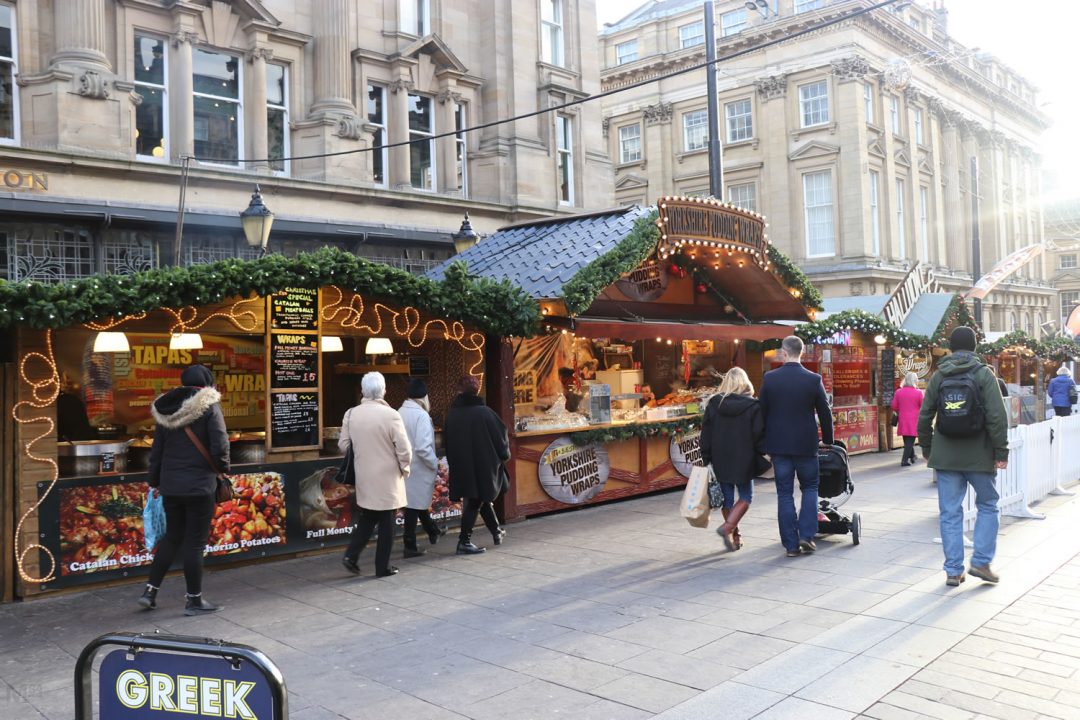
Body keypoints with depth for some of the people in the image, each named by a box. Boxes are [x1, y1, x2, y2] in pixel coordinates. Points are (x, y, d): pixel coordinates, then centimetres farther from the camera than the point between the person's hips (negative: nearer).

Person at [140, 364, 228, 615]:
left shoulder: (166, 411, 8)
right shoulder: (209, 407, -10)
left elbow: (156, 450, 12)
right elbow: (220, 447, -17)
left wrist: (155, 480, 23)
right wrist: (222, 467, 3)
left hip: (170, 486, 6)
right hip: (199, 486, -6)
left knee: (171, 538, 20)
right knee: (195, 542, 2)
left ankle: (150, 591, 19)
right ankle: (194, 600, 11)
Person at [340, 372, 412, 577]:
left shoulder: (351, 414, -4)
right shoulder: (391, 415, -17)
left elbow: (343, 445, 3)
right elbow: (404, 450, -14)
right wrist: (404, 468, 3)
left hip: (364, 478, 4)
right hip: (387, 478, -4)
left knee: (367, 518, 21)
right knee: (386, 524, 8)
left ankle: (351, 555, 10)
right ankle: (383, 567, 15)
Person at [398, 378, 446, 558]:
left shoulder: (400, 413, 1)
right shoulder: (421, 415, -20)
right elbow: (423, 447, -26)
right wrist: (436, 464, -12)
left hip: (406, 467, 8)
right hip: (418, 469, -7)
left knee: (417, 501, 21)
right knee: (414, 506, 2)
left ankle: (433, 531, 41)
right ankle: (410, 547, 11)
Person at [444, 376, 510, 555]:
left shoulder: (452, 414, -1)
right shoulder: (484, 412, -14)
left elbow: (446, 440, 6)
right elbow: (500, 435, -9)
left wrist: (455, 462, 15)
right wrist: (504, 454, 8)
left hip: (461, 466, 5)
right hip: (483, 465, -5)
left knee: (478, 498, 19)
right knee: (475, 502, 2)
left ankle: (496, 532, 32)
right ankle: (464, 541, 0)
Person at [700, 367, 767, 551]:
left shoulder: (713, 404, 0)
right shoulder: (752, 406, -7)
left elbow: (706, 434, 3)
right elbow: (759, 435, -7)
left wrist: (706, 458, 9)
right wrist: (761, 458, 2)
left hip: (720, 460, 3)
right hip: (744, 460, -3)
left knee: (727, 498, 12)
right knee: (746, 496, 10)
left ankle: (734, 536, 16)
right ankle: (727, 527, -8)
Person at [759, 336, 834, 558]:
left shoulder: (770, 378, -5)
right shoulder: (813, 379, -7)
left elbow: (762, 412, 1)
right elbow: (825, 413, 1)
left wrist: (766, 443, 13)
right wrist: (828, 440, 17)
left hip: (779, 444, 1)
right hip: (806, 444, -1)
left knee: (785, 493, 6)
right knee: (810, 487, 17)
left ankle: (791, 544, 8)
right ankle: (806, 535, 5)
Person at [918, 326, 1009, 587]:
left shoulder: (938, 376, 3)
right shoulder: (983, 374, -5)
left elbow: (925, 417, 5)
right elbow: (997, 416, -11)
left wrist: (927, 449, 16)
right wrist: (1001, 451, -5)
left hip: (946, 457, 2)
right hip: (979, 455, -2)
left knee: (950, 513, 6)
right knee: (988, 506, 15)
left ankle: (953, 570, 9)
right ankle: (981, 562, 11)